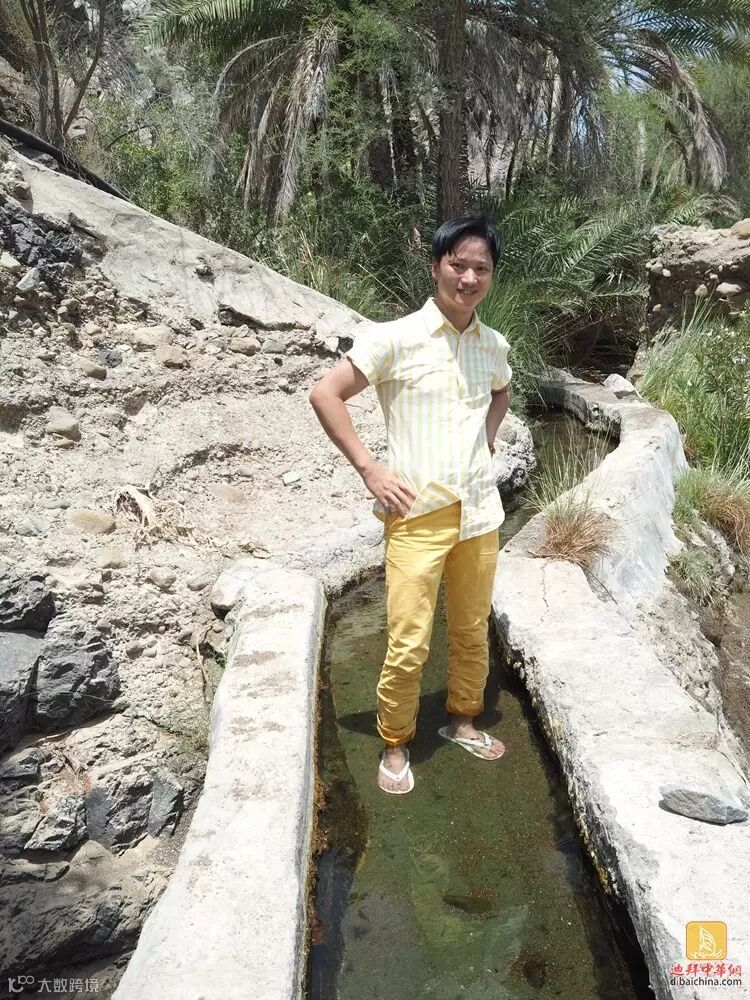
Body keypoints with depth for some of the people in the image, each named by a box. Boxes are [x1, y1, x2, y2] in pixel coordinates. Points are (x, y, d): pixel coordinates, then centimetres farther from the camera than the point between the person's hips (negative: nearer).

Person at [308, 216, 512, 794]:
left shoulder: (494, 345, 7)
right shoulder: (396, 338, -10)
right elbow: (325, 394, -10)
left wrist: (487, 443, 12)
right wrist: (370, 471, -12)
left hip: (480, 511, 5)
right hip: (417, 514, -5)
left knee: (473, 631, 17)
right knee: (409, 645, -1)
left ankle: (462, 719, 40)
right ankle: (396, 744, 22)